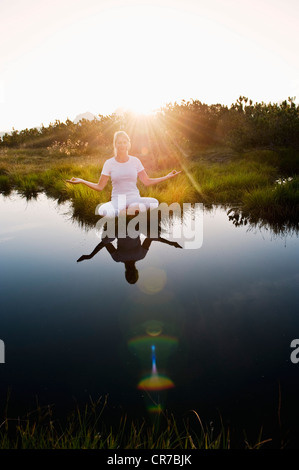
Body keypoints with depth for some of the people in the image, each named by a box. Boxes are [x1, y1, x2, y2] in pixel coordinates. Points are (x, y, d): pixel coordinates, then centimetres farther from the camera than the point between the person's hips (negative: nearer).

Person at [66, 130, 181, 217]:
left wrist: (167, 176, 4)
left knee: (154, 202, -31)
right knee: (103, 211, -36)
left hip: (134, 198, 1)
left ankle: (133, 208, -7)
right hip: (117, 200, 0)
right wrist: (81, 181, -8)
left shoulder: (135, 161, 6)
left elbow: (147, 181, 9)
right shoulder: (109, 163, 2)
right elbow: (99, 187, 4)